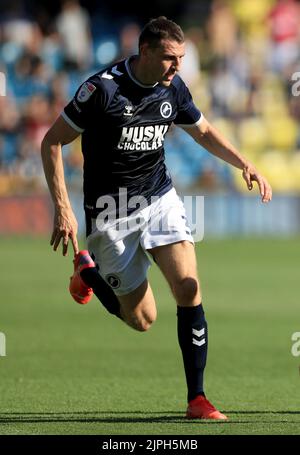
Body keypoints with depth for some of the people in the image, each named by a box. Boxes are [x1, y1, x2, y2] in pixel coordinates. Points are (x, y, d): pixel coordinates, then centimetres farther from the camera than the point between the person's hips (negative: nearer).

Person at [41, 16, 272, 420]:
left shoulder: (173, 88, -2)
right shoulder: (103, 88, -19)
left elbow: (204, 132, 17)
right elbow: (52, 142, -13)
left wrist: (245, 164, 1)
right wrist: (63, 210, -18)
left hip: (159, 198, 4)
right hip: (111, 212, -4)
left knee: (188, 288, -16)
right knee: (142, 318, 1)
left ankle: (197, 398, -9)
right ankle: (88, 271, 32)